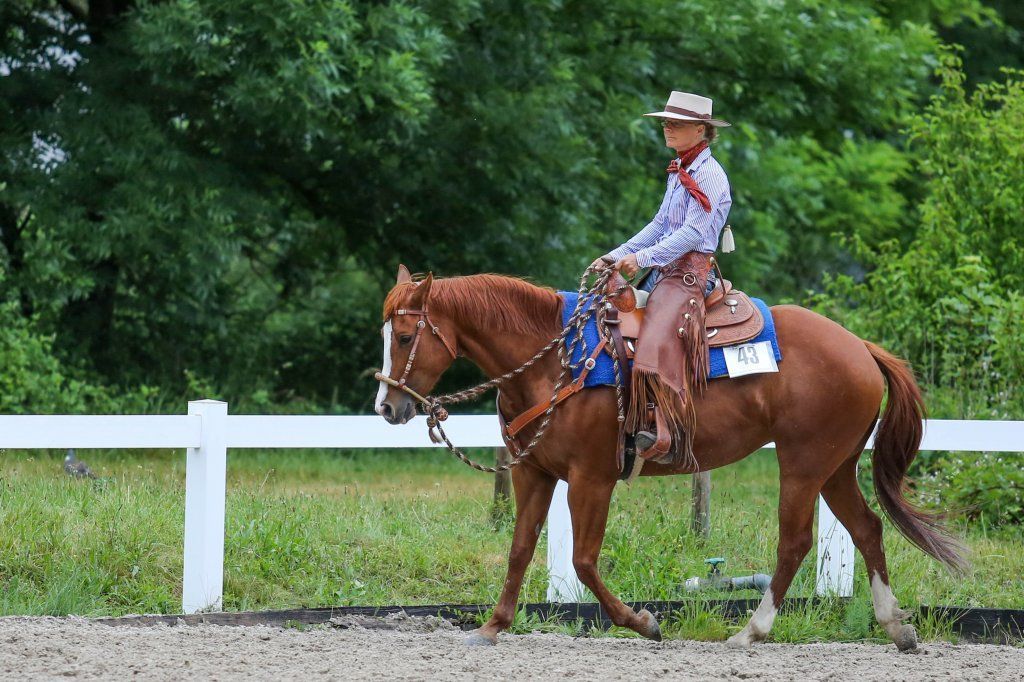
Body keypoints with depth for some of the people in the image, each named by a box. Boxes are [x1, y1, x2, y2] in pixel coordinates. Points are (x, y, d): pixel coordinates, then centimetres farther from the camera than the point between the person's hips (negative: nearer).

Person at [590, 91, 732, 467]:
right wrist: (617, 255, 12)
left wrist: (643, 258, -22)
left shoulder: (709, 175, -10)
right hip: (664, 271, 11)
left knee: (657, 342, -28)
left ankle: (666, 434, -34)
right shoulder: (678, 172, 19)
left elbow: (693, 232, -18)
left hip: (690, 273, -11)